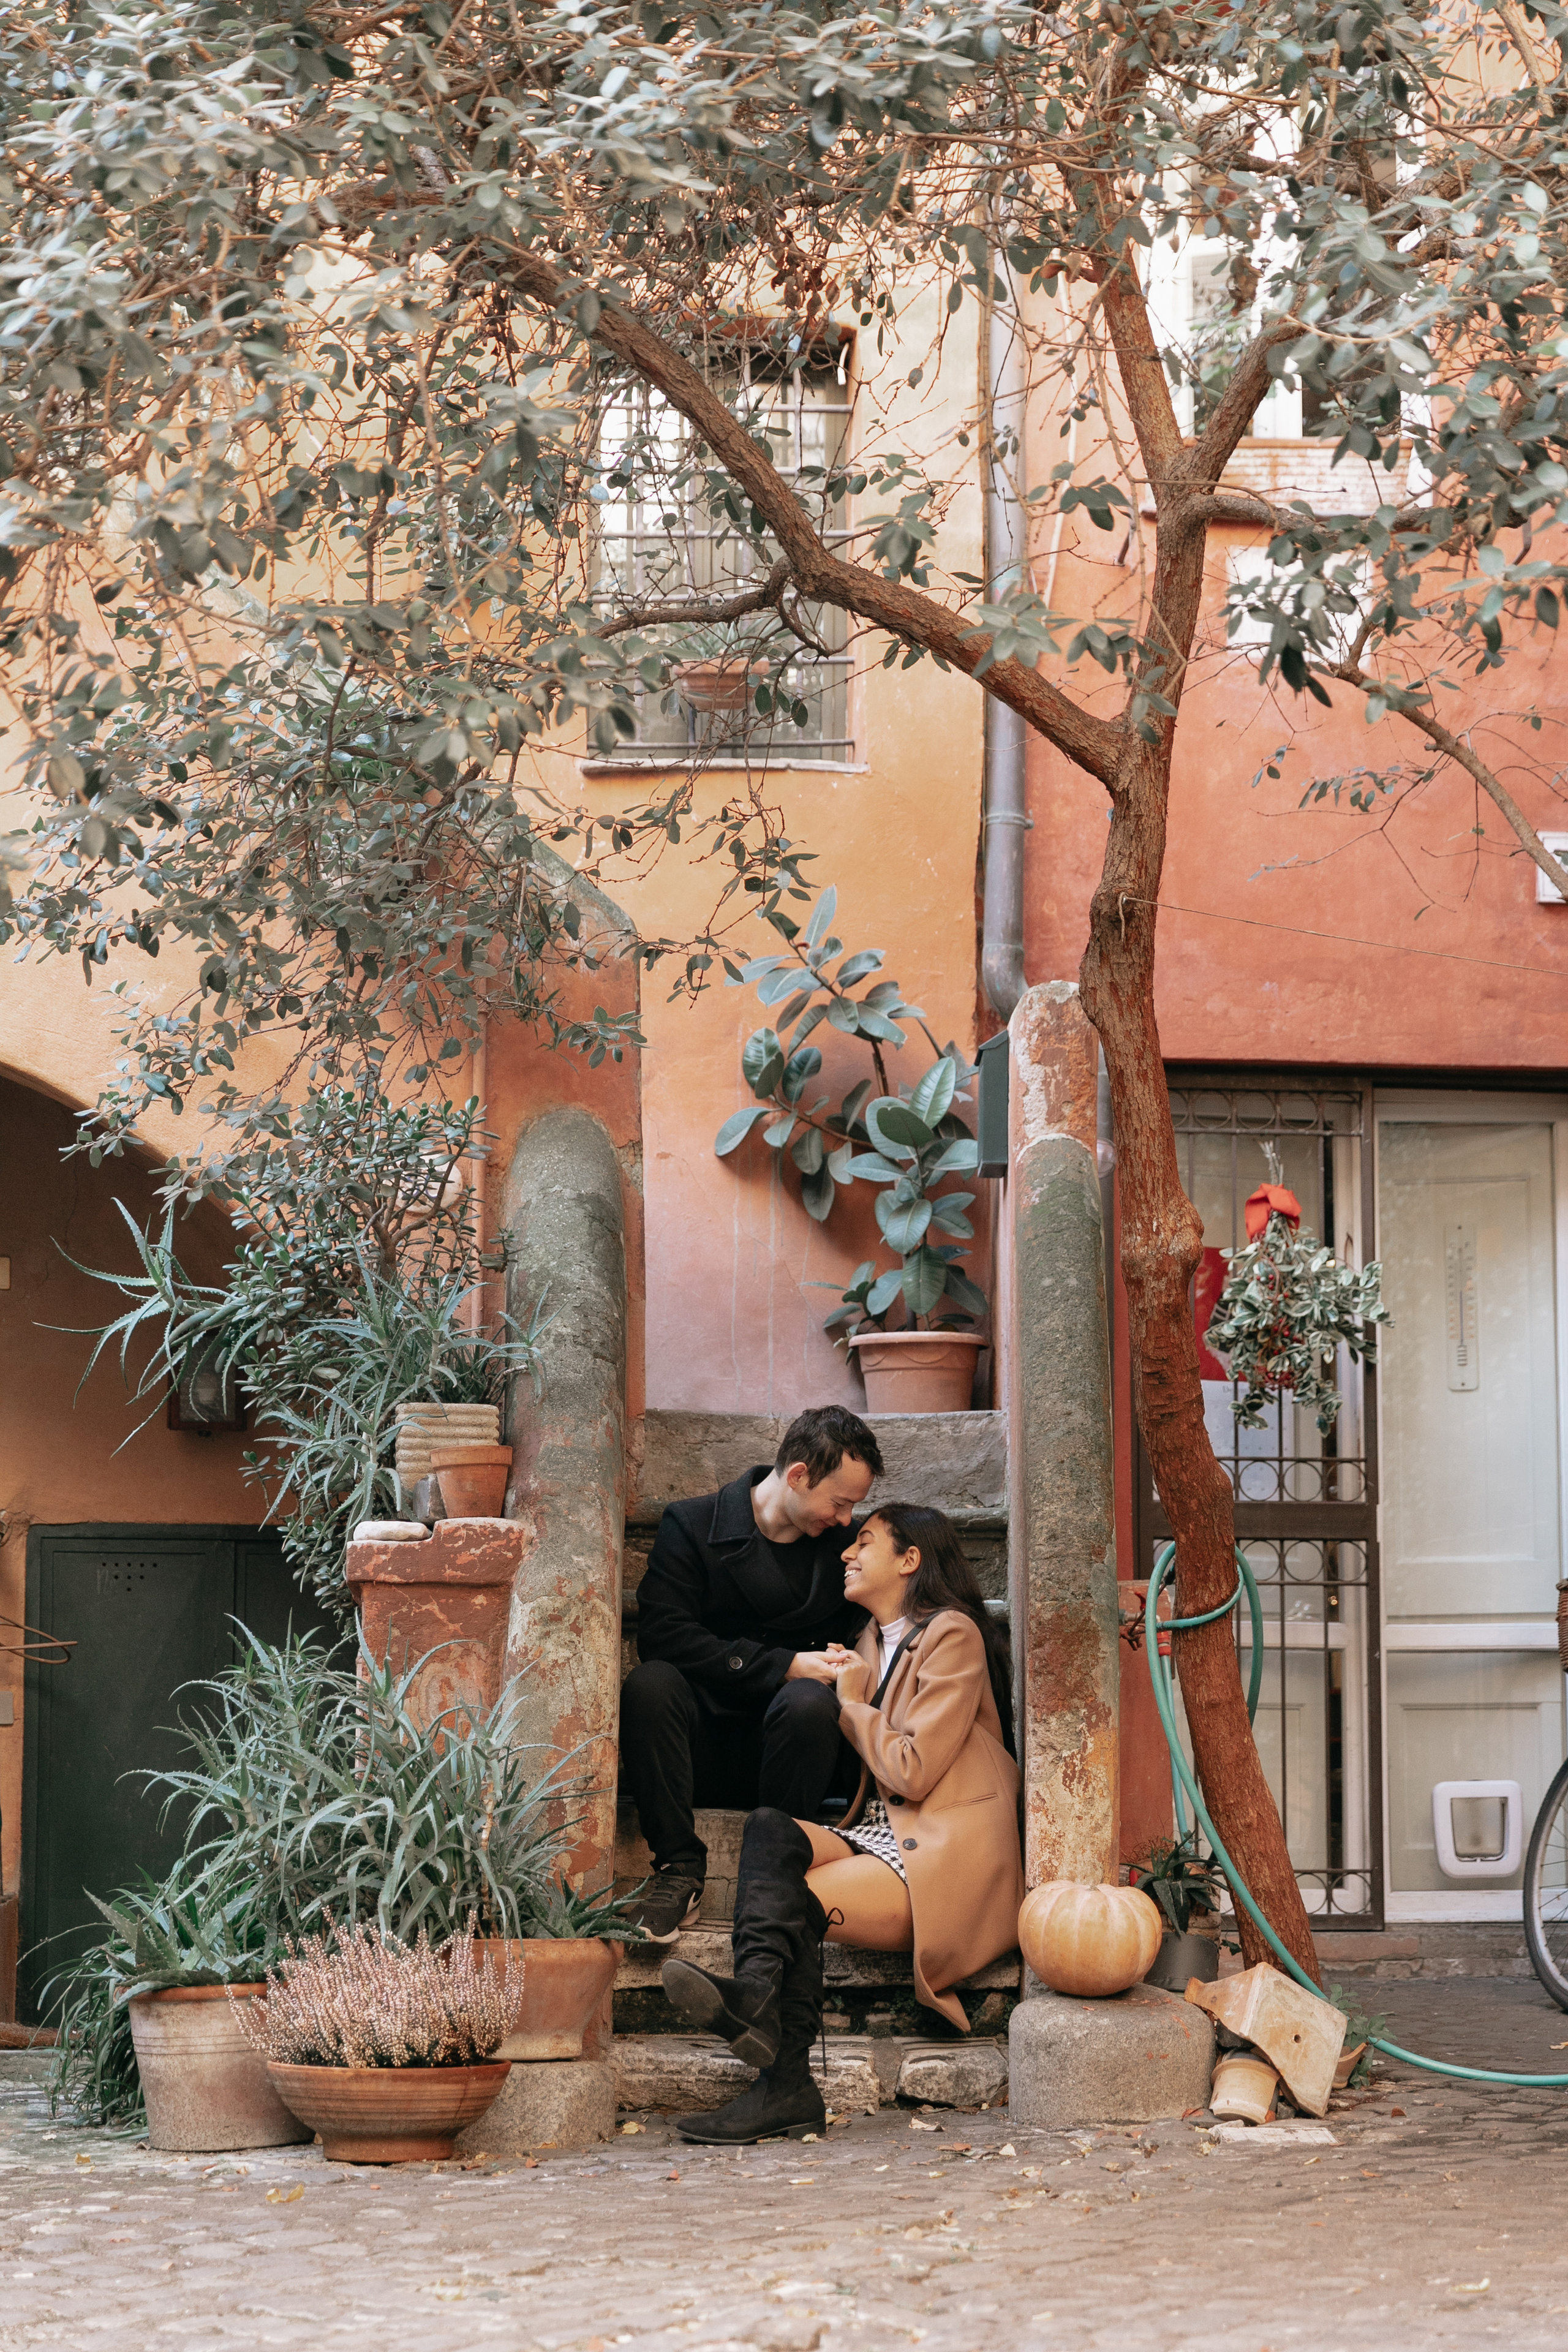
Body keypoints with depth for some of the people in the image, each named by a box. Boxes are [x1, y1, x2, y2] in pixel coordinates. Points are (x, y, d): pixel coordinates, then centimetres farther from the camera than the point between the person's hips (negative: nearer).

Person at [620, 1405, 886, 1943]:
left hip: (788, 1746, 1)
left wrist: (833, 1668, -6)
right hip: (703, 1752, -1)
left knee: (811, 1703, -33)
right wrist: (784, 1666, -17)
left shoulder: (845, 1546, 12)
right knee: (649, 1683, -32)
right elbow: (663, 1635, -11)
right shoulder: (692, 1526, 1)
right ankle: (679, 1867, -25)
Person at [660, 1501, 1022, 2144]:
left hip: (945, 1857, -7)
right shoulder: (872, 1643, 24)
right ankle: (759, 1988, -48)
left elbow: (912, 1771, -12)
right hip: (880, 1837, 7)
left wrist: (853, 1705, 1)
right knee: (769, 1828, -23)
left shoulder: (952, 1637, -4)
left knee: (791, 1903, -26)